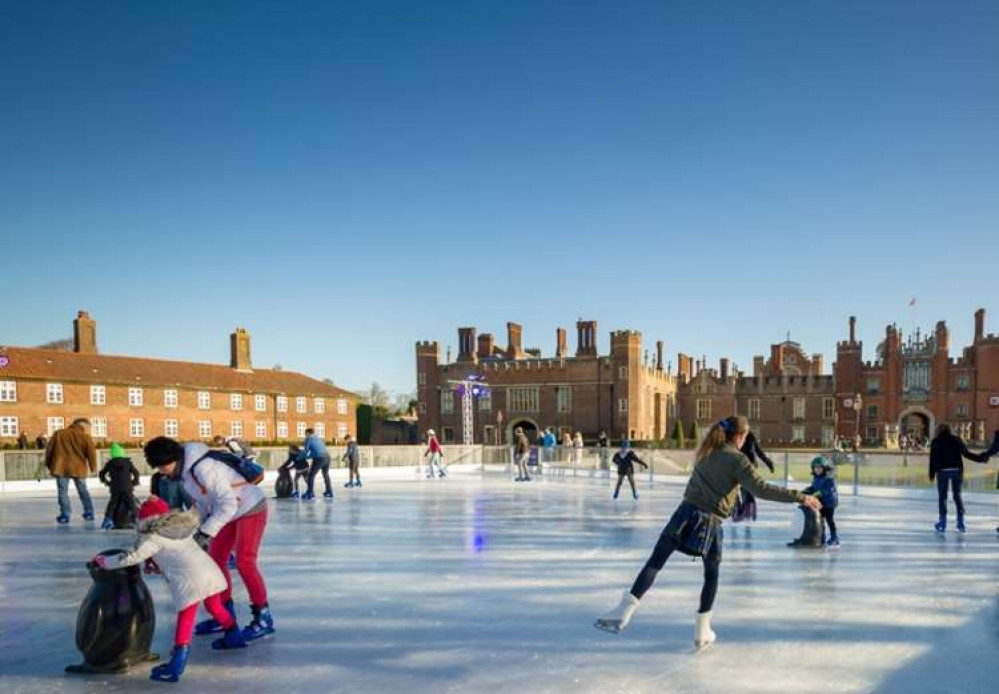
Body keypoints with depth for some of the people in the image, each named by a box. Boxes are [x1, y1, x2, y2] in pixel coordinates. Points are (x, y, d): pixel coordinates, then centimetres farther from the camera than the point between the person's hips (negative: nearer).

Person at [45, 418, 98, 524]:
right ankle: (89, 513, 21)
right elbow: (91, 452, -7)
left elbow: (49, 448, 9)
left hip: (61, 468, 0)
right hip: (78, 468, 0)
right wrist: (93, 467, 6)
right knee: (83, 491, 15)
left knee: (63, 492, 3)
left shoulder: (58, 434, 6)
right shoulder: (85, 437, -2)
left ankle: (65, 515, -4)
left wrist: (48, 464, 19)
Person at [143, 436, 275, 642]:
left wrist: (206, 532, -28)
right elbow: (202, 502, 11)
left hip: (251, 509, -10)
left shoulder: (203, 468, -30)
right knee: (215, 560, 9)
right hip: (229, 512, 10)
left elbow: (228, 504, -30)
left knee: (244, 561, -15)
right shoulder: (185, 471, -1)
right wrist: (203, 529, 6)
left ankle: (263, 617, -5)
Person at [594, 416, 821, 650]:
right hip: (710, 522, -3)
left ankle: (625, 610, -17)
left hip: (686, 513, 4)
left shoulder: (706, 452, 14)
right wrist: (801, 497, -12)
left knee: (655, 562, -4)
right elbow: (762, 489, -13)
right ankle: (702, 631, 20)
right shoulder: (737, 459, -3)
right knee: (711, 575, 17)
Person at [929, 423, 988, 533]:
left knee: (942, 496, 4)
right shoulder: (957, 439, 9)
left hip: (942, 470, -2)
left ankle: (942, 522, 3)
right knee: (957, 495, 11)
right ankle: (961, 522, 10)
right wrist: (980, 458, 17)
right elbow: (966, 454, 7)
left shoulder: (936, 441, 4)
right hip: (957, 470, 2)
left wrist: (932, 474, 5)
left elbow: (933, 459, 1)